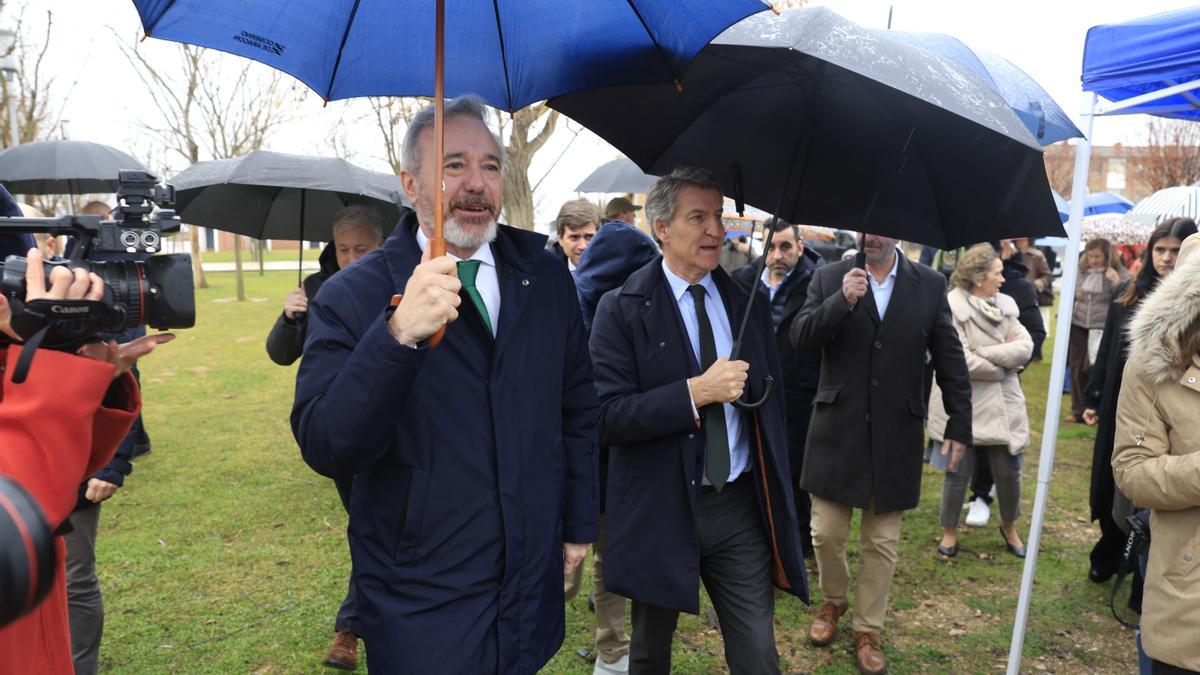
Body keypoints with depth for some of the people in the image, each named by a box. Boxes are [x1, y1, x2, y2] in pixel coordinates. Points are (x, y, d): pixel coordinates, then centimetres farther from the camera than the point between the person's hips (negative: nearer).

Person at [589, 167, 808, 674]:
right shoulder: (622, 309, -10)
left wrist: (776, 495, 14)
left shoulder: (747, 302, 4)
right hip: (660, 510, -3)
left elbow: (769, 398, 13)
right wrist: (697, 392, -25)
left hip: (740, 505, 3)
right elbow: (606, 417, -18)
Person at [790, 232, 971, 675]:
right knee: (826, 533, 7)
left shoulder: (930, 285, 1)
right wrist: (842, 300, -24)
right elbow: (800, 337, -10)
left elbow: (949, 359, 4)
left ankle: (867, 631, 27)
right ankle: (832, 601, 36)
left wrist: (960, 425, 3)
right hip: (837, 430, 0)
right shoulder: (829, 278, 0)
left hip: (896, 435, 0)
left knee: (882, 541, 9)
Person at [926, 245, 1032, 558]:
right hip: (962, 407, -5)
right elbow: (961, 362, -21)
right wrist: (1004, 364, -7)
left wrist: (984, 352, -16)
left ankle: (1009, 527, 35)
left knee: (1009, 471, 10)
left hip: (1002, 405, 5)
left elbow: (1025, 347, -5)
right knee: (958, 473, 6)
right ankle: (949, 532, 26)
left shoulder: (1005, 305, 6)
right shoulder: (951, 308, -14)